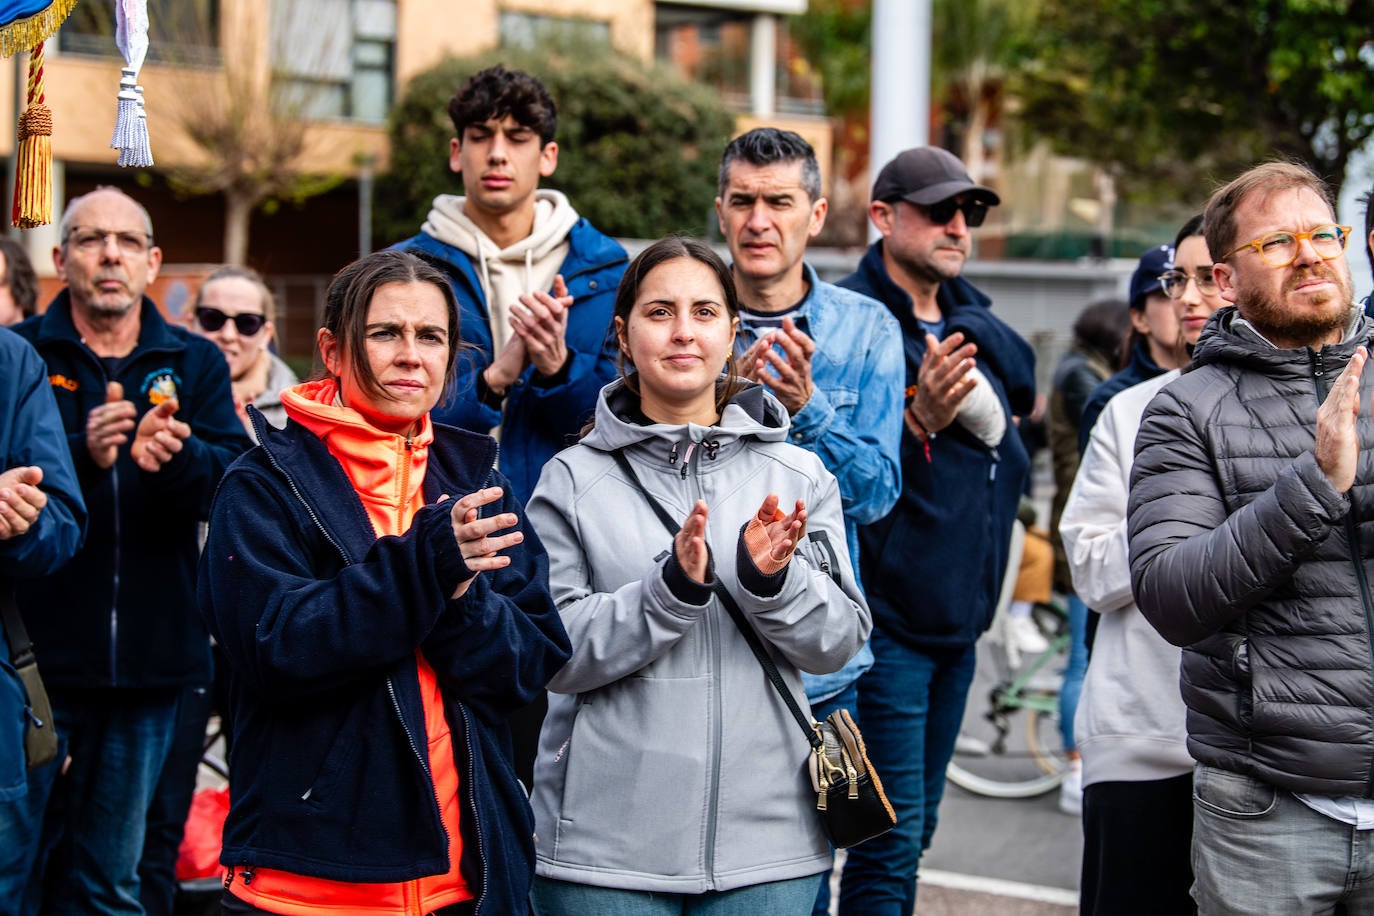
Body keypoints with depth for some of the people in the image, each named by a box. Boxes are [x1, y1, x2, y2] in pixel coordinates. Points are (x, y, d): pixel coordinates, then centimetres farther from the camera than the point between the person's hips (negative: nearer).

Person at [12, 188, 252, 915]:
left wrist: (175, 457, -28)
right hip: (38, 652, -2)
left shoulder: (195, 364, 9)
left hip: (148, 659, 2)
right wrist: (81, 453, -31)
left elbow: (235, 479, -6)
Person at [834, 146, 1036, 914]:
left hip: (959, 618, 8)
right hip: (887, 619, -8)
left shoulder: (974, 323, 12)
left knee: (916, 830, 16)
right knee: (891, 838, -7)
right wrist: (919, 419, -32)